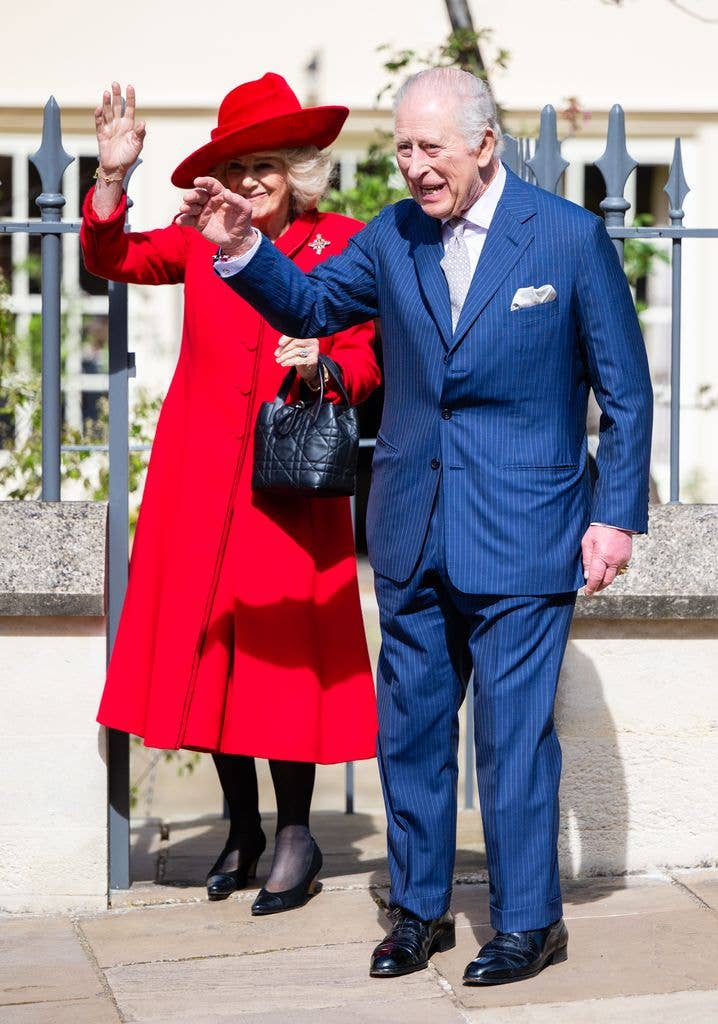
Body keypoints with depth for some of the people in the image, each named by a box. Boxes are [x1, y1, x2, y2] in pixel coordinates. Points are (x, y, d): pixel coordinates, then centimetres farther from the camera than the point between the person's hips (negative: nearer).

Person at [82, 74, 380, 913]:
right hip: (201, 483, 3)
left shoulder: (343, 247, 3)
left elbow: (368, 363, 3)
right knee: (206, 648, 5)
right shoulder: (200, 242, 9)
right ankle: (241, 828, 21)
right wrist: (112, 176, -12)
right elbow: (110, 257, 1)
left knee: (285, 652, -4)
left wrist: (324, 366, -17)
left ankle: (295, 835, 11)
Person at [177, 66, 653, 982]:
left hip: (521, 530, -4)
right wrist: (241, 249, -9)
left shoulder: (571, 237, -6)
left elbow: (626, 391, -2)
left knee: (513, 730, -1)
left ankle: (528, 921, 13)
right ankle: (419, 908, 26)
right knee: (409, 725, 11)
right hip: (412, 530, 5)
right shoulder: (392, 237, 5)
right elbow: (309, 303, 10)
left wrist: (616, 516, -5)